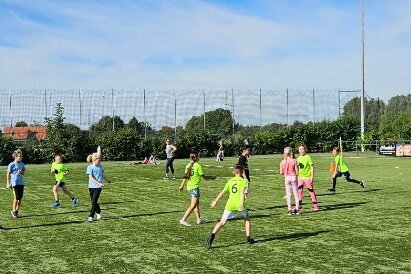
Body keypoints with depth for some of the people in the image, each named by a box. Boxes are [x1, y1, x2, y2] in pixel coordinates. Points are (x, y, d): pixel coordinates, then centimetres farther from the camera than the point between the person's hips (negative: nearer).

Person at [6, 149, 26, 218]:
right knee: (16, 197, -5)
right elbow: (8, 174, -4)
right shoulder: (11, 165, -6)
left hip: (21, 183, 6)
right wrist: (8, 183, -7)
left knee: (20, 198, 5)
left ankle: (17, 211, 17)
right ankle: (13, 210, 12)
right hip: (15, 183, -6)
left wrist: (21, 172, -6)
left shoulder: (22, 164, 10)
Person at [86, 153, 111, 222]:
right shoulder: (90, 167, -5)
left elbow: (103, 175, 25)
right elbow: (91, 177, -15)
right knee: (93, 201, 10)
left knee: (94, 201, -9)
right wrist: (99, 183, -23)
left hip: (98, 187, 1)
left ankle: (91, 216, -5)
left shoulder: (100, 166, 8)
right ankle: (98, 212, 34)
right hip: (91, 186, -1)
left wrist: (108, 180, 39)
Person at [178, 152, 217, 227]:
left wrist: (182, 186, 17)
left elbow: (185, 176, 9)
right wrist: (212, 177, 7)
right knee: (193, 206, -5)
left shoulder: (188, 165, 5)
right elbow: (203, 177, -8)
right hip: (195, 187, -8)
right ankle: (183, 220, -9)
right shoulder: (198, 166, -14)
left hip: (189, 187, 8)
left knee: (197, 203, 20)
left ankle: (199, 219, 26)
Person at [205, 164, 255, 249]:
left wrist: (215, 201, 24)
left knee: (222, 222, -1)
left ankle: (212, 236, -21)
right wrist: (242, 202, -22)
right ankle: (248, 238, 22)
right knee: (247, 219, 23)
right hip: (239, 204, -2)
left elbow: (223, 192, 17)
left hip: (230, 204, 2)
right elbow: (243, 191, -10)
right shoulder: (244, 181, 8)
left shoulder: (230, 181, 18)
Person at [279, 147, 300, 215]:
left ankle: (289, 209, 3)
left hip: (287, 178, 1)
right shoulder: (294, 161, -7)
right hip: (293, 177, -1)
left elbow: (281, 173, -1)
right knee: (296, 193, 9)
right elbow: (297, 171, -6)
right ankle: (297, 209, 12)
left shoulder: (282, 162, -3)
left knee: (288, 194, 6)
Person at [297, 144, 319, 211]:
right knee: (299, 191, -4)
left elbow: (312, 167, -10)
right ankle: (299, 205, 4)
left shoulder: (308, 157, -9)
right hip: (300, 177, 5)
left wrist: (312, 177, -14)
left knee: (311, 191, 5)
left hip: (308, 177, -5)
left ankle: (315, 205, 16)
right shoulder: (298, 158, 8)